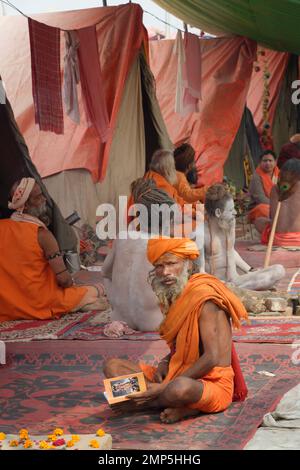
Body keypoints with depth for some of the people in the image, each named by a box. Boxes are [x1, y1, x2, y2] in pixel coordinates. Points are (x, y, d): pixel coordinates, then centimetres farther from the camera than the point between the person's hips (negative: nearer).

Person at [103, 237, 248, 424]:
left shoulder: (204, 297, -15)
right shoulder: (173, 297, 10)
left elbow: (212, 358, -22)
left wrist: (165, 388, -22)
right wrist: (164, 364, 0)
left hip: (212, 384, -9)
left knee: (180, 387, -43)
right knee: (113, 366, -1)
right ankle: (183, 406, -11)